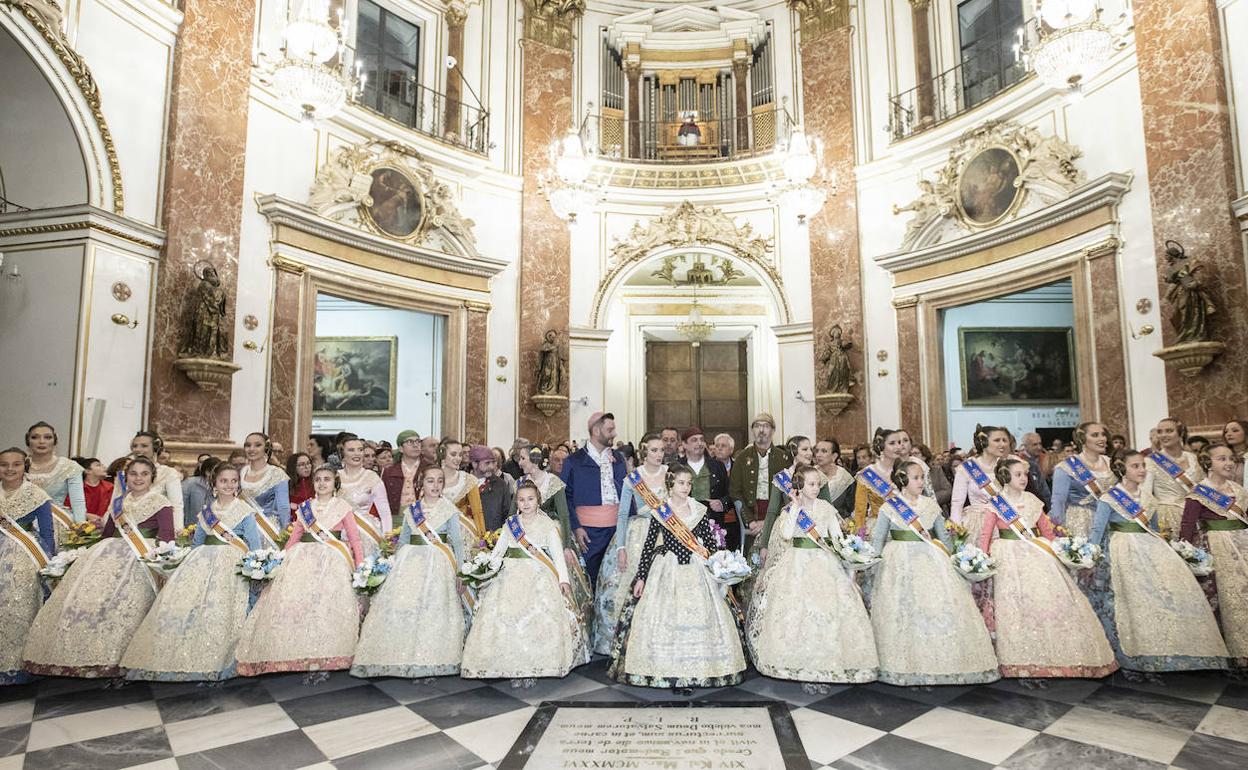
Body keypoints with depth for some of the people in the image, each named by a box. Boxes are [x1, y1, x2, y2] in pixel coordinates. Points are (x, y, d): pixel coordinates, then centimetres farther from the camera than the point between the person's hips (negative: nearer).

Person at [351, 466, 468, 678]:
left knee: (433, 606, -11)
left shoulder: (449, 509, 1)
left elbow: (458, 542, 0)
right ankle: (403, 657, 8)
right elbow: (402, 541, 17)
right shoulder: (411, 509, 11)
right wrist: (397, 565, 10)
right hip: (411, 562, 4)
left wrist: (458, 572, -4)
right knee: (399, 606, -3)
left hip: (438, 564, -4)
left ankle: (431, 660, -2)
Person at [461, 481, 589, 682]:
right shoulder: (510, 523, 15)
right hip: (511, 576, 3)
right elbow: (498, 550, 14)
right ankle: (512, 667, 4)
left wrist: (564, 580, -12)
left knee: (535, 619, -14)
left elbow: (558, 554, 0)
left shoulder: (547, 524, 6)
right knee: (506, 618, -8)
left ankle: (532, 667, -3)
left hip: (538, 577, -3)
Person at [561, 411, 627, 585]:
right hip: (589, 530, -4)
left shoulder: (618, 459, 12)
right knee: (590, 580, 1)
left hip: (617, 527, 4)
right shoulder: (573, 461, -1)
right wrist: (576, 527, -11)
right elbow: (565, 496, -3)